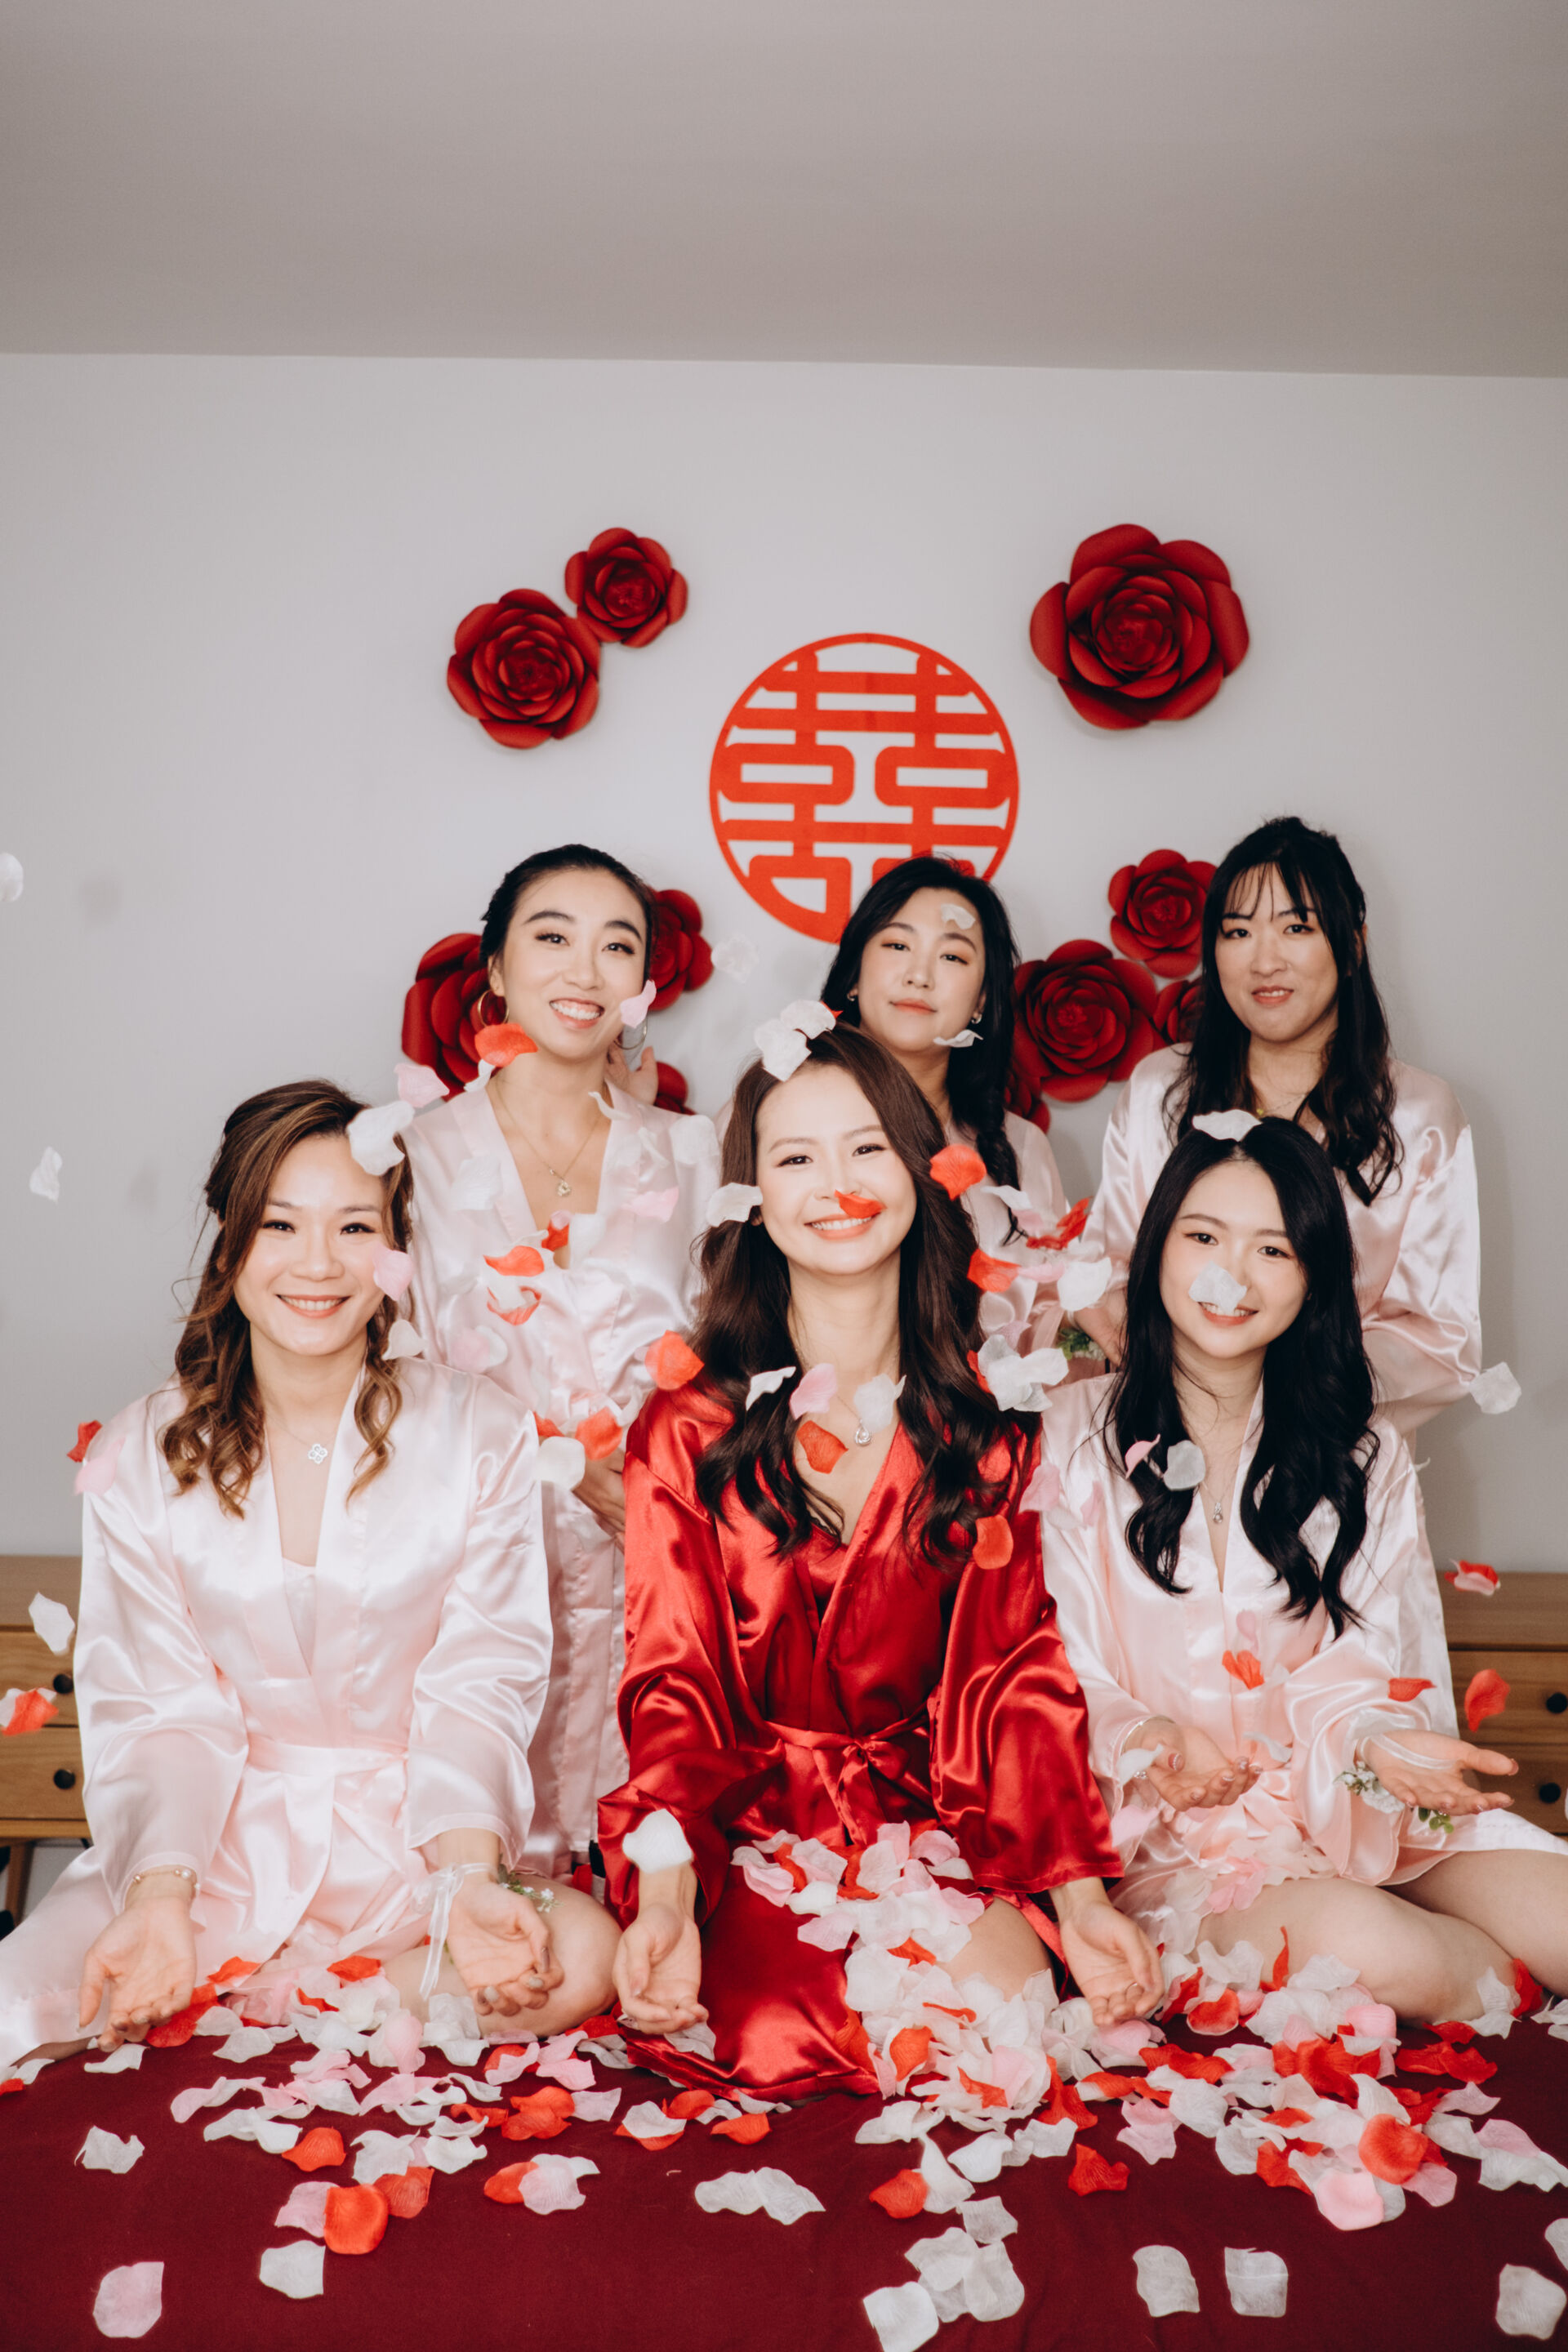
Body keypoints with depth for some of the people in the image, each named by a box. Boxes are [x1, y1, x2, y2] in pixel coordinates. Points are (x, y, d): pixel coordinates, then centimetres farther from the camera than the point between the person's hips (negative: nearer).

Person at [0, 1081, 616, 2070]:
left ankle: (219, 2012, -13)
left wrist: (470, 1878, -24)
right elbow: (161, 1712, -4)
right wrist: (159, 1897, -22)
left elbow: (477, 1689, -7)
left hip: (411, 1840, 1)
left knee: (581, 1957, -28)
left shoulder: (481, 1434, -4)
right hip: (218, 1844, -1)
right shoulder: (138, 1460, 0)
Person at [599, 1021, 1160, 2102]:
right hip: (745, 1818, -1)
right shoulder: (686, 1428, 1)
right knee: (782, 2032, -28)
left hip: (936, 1813, 2)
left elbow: (1019, 1669, 1)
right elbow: (671, 1677, -5)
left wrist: (1081, 1894, -12)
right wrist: (663, 1899, -22)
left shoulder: (991, 1422, 5)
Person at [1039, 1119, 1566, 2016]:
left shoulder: (1365, 1455, 9)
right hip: (1166, 1825, -3)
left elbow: (1353, 1666, 2)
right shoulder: (1070, 1436, -3)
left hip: (1343, 1798, 3)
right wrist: (1148, 1741, -25)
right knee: (1371, 1950, -29)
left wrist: (1376, 1740, -21)